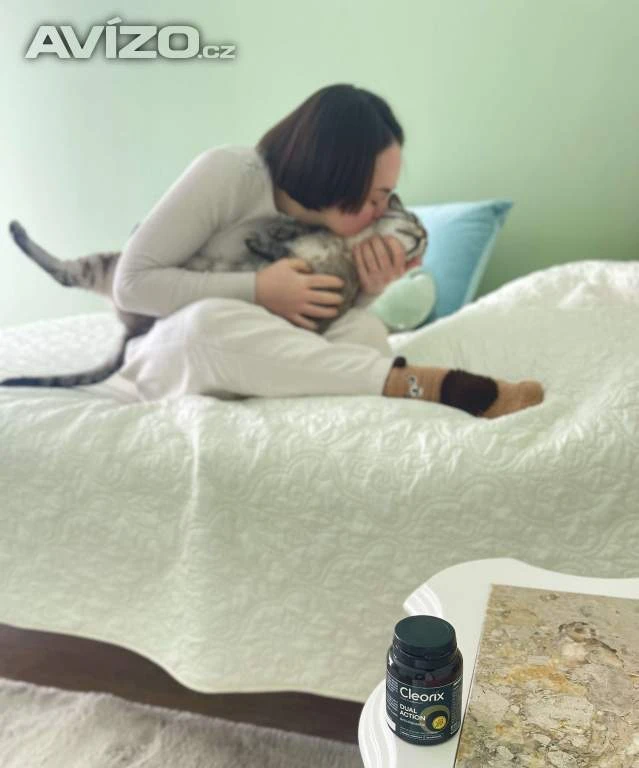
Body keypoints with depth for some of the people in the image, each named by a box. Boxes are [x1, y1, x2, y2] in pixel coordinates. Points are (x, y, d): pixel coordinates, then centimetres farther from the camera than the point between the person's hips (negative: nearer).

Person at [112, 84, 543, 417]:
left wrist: (370, 290, -21)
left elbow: (326, 322, 0)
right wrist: (258, 290, -27)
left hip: (255, 362, 4)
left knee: (364, 332, -26)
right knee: (213, 319, -40)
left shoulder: (334, 221, -6)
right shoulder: (227, 173, -20)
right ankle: (420, 384, -38)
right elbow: (131, 282, -19)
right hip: (168, 357, -3)